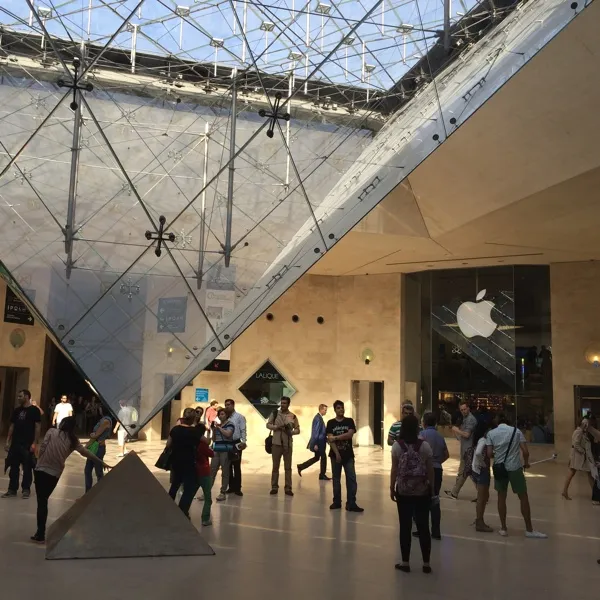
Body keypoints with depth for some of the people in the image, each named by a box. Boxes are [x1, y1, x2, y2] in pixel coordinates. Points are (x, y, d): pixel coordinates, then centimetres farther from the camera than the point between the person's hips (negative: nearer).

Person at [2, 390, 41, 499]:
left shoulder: (34, 410, -6)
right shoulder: (16, 411, 12)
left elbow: (38, 427, -8)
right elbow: (12, 426, 14)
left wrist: (35, 443, -14)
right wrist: (8, 441, 8)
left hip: (28, 444, -5)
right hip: (15, 443, 5)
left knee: (27, 468, 2)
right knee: (13, 467, 8)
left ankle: (26, 489, 13)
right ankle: (12, 489, 16)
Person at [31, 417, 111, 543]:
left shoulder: (52, 432, -1)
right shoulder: (73, 441, 6)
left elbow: (42, 448, -7)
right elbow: (87, 453, 10)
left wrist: (40, 462, 9)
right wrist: (102, 463, 19)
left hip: (41, 470, -2)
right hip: (55, 474, 3)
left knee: (41, 501, 1)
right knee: (44, 500, 17)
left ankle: (40, 535, 0)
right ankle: (41, 532, 19)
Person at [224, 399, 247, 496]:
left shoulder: (240, 417, -2)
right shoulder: (225, 417, 9)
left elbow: (243, 430, -7)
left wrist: (243, 442, -17)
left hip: (236, 443, -4)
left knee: (237, 466, 0)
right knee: (228, 466, 9)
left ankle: (237, 488, 6)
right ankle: (231, 486, 19)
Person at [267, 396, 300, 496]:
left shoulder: (293, 416, 1)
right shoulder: (274, 413, 2)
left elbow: (297, 430, 4)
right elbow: (268, 425, 2)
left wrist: (291, 432, -17)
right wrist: (277, 427, -16)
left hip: (288, 444, 0)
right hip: (277, 443, 0)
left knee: (288, 467, 5)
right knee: (275, 466, 6)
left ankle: (288, 488, 11)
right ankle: (274, 487, 15)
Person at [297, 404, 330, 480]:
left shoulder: (319, 417, 12)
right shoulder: (318, 418, -19)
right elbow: (316, 431, -21)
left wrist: (326, 438, 16)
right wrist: (315, 444, -22)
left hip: (319, 442, 10)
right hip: (318, 443, -10)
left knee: (316, 458, 16)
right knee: (323, 457, 1)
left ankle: (301, 467, 19)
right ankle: (322, 475, 13)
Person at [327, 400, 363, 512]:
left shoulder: (350, 421, 4)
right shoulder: (331, 423, 2)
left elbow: (350, 434, -11)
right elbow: (330, 439, -6)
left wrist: (335, 437, -12)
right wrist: (337, 453, -14)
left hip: (348, 455, 0)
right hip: (335, 454, 0)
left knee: (351, 479, -5)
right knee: (336, 479, 7)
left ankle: (351, 504, -2)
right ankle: (337, 502, 18)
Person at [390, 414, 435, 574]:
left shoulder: (397, 446, -7)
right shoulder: (425, 445, -5)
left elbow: (394, 470, -4)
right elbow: (430, 471, -1)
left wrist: (392, 488, 6)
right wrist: (433, 490, 9)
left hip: (403, 491, -1)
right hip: (422, 491, 1)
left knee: (405, 527, 7)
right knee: (423, 527, 9)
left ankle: (405, 562, 13)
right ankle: (426, 563, 15)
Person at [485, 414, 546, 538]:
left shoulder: (491, 433, 0)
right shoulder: (516, 431, 0)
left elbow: (489, 454, -5)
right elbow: (525, 451, -5)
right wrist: (526, 463, 13)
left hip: (499, 467, 1)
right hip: (515, 467, -1)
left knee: (501, 497, 14)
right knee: (523, 497, 10)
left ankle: (503, 529, 18)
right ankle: (529, 530, 16)